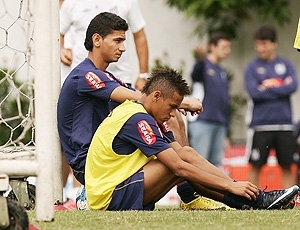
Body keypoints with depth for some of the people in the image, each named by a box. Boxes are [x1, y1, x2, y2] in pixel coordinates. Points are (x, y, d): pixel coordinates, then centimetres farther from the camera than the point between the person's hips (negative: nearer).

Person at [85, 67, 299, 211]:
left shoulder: (149, 117, 12)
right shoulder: (137, 120, -20)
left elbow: (182, 154, 8)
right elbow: (179, 168, -23)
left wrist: (234, 186, -2)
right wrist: (230, 186, -21)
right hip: (110, 198, -9)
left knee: (187, 154, 0)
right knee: (183, 161, -18)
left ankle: (259, 198, -6)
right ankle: (255, 199, -14)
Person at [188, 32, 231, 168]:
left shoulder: (222, 72, 19)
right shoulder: (204, 65, -2)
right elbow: (196, 74, -28)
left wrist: (225, 135, 22)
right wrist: (201, 59, -53)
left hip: (220, 125, 7)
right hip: (202, 121, -7)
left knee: (216, 164, 5)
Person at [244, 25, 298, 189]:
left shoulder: (286, 65, 9)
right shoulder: (252, 67, 4)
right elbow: (254, 92, -10)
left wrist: (269, 88, -9)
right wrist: (281, 89, -6)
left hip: (284, 124, 2)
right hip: (260, 124, -2)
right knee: (256, 166, 1)